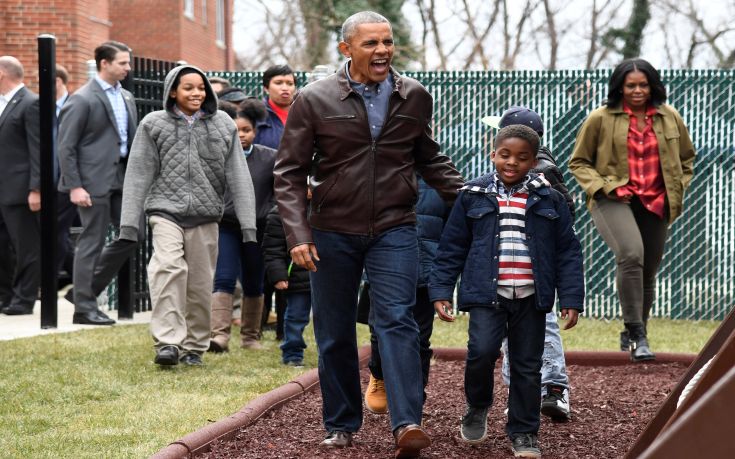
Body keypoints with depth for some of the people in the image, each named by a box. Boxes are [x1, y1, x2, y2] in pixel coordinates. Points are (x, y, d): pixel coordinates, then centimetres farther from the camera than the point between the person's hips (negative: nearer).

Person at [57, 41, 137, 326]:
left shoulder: (126, 98, 14)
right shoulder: (82, 100, -10)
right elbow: (66, 147, -12)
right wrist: (74, 186, -17)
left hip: (122, 178, 8)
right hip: (94, 181, -8)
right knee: (92, 243, -2)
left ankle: (85, 289, 21)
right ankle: (84, 307, 7)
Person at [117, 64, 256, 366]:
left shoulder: (223, 125, 8)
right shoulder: (154, 124, 4)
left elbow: (238, 177, 7)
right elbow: (139, 175, 3)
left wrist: (247, 224, 1)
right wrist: (129, 222, -2)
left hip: (205, 216, 2)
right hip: (166, 210, -2)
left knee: (201, 284, 4)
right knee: (168, 267, -24)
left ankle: (194, 347, 20)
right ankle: (168, 342, -25)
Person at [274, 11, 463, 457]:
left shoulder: (415, 97, 2)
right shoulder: (314, 100, -5)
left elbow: (430, 159, 15)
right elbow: (290, 173, -2)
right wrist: (298, 232, -11)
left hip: (394, 229, 0)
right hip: (333, 232, 0)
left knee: (397, 321, -11)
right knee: (334, 333, 8)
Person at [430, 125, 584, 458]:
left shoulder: (548, 200, 3)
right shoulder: (473, 196, 2)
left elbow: (568, 251, 5)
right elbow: (451, 248, 6)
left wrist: (571, 299, 0)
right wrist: (440, 291, 0)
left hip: (530, 297, 1)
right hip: (487, 294, -1)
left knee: (527, 366, 6)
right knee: (482, 351, -19)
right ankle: (477, 407, 9)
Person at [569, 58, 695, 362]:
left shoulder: (670, 117, 7)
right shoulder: (600, 119, -3)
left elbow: (686, 157, 22)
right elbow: (578, 162, 5)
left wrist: (677, 189, 7)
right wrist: (601, 187, -10)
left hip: (655, 205, 4)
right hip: (614, 200, -4)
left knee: (648, 272, 10)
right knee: (631, 254, -30)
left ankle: (631, 335, 32)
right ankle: (637, 335, -24)